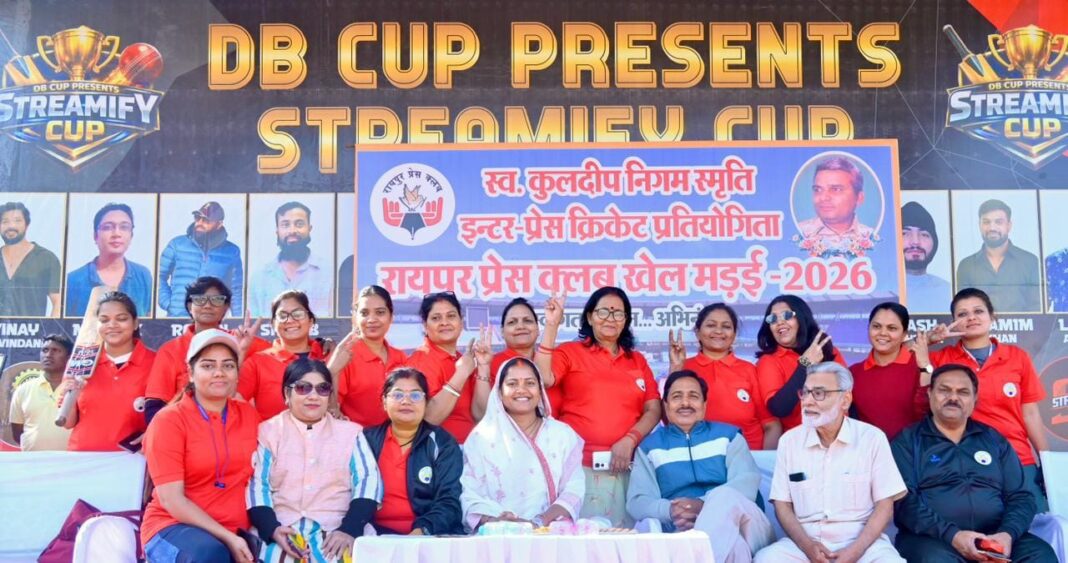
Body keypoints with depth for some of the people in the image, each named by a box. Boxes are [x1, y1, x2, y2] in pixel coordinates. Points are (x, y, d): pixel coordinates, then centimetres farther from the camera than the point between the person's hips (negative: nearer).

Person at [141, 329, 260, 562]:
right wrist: (228, 538, -18)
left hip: (234, 533, 4)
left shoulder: (248, 415, 8)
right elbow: (171, 500, -12)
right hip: (173, 527, -4)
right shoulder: (169, 420, -6)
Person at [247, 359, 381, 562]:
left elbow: (368, 481, 5)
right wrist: (272, 528, -14)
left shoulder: (350, 432, 17)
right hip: (282, 534, 0)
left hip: (336, 533, 0)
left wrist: (350, 529, -11)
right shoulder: (268, 432, 15)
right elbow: (257, 484, 4)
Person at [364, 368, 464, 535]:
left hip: (432, 536, -2)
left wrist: (422, 531, -23)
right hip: (379, 533, 3)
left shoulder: (443, 443, 5)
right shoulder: (369, 440, 11)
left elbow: (449, 501, -5)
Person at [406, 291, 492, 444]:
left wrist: (483, 367, -6)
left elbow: (479, 414, 1)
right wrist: (461, 374, -17)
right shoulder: (421, 360, -7)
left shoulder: (463, 360, 9)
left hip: (467, 446, 5)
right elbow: (428, 419, -17)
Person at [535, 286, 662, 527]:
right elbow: (543, 379, -11)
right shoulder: (570, 352, 8)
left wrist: (630, 440, -7)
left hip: (625, 464, 3)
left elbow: (654, 409, 10)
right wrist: (551, 327, -13)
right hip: (580, 463, -3)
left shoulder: (638, 361, 18)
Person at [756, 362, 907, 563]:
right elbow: (782, 504, 6)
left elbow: (884, 505, 0)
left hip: (863, 542, -1)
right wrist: (807, 546, -11)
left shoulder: (872, 438, 1)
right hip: (805, 542, 1)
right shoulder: (789, 440, 6)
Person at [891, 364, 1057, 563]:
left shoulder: (994, 440, 19)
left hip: (994, 537, 4)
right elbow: (904, 500, -5)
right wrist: (951, 535, -19)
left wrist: (1008, 534, -8)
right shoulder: (908, 441, 7)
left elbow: (1020, 497, 13)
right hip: (932, 538, -3)